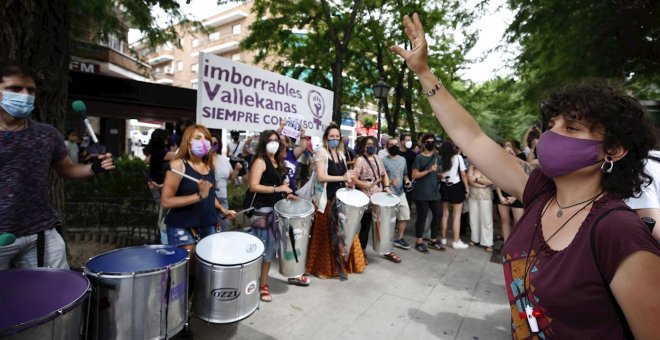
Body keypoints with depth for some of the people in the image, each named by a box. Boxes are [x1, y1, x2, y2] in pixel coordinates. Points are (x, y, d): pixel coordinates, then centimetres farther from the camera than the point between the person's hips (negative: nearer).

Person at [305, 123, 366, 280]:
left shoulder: (341, 154, 13)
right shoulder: (321, 152, -8)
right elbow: (321, 177, -18)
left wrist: (348, 182, 0)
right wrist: (343, 178, -20)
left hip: (341, 198, 7)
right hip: (326, 199, -6)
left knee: (344, 231, 11)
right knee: (325, 235, 2)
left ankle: (341, 263, 28)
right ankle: (324, 266, 18)